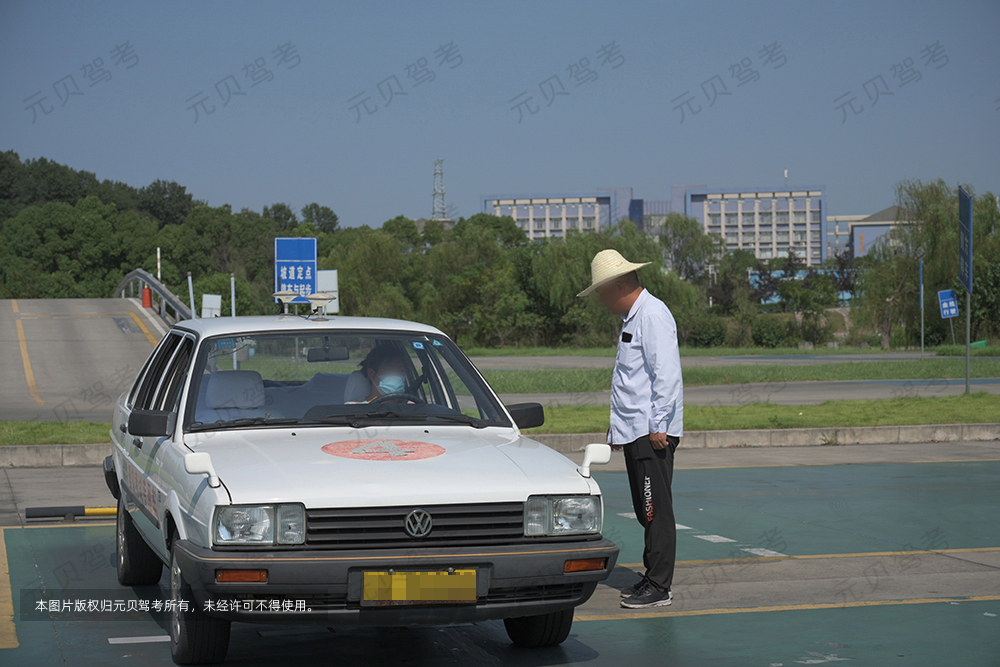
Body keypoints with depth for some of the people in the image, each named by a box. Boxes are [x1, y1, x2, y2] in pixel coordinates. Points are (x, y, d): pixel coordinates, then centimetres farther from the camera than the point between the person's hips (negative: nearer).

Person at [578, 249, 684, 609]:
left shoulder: (653, 315, -12)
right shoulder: (631, 318, 20)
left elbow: (666, 374, -19)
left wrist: (658, 426, -21)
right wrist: (618, 431, 25)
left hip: (652, 434, -10)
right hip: (633, 432, 10)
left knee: (656, 510, -6)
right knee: (646, 511, 13)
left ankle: (659, 587, -3)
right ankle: (651, 577, 19)